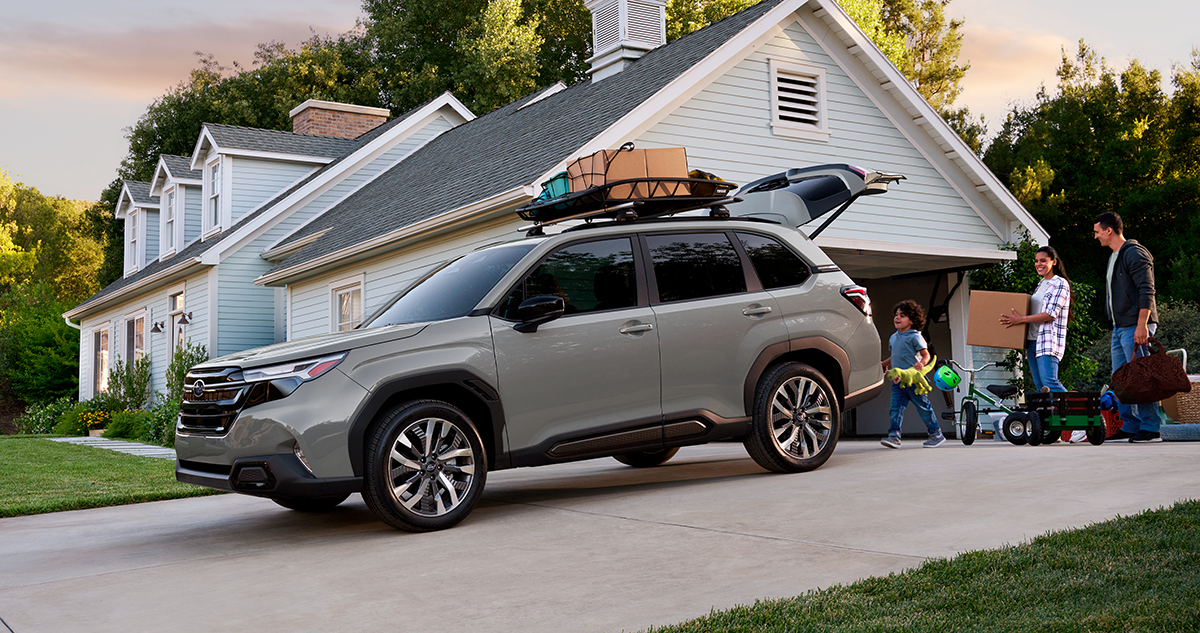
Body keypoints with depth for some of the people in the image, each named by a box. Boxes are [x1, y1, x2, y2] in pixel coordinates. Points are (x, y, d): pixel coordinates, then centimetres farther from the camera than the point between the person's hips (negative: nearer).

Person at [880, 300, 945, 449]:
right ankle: (894, 436, -7)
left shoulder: (915, 336, -7)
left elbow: (926, 354, -10)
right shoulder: (893, 337, 16)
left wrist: (921, 363, -29)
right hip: (897, 379, 6)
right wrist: (885, 363, 22)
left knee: (923, 406, 2)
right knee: (896, 406, -4)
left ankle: (936, 434, 15)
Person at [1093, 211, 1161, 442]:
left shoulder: (1135, 253, -10)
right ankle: (1130, 427, 13)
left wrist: (1141, 325, -24)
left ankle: (1151, 429, -5)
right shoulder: (1114, 257, 20)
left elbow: (1147, 291, -18)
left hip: (1135, 326, -10)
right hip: (1120, 328, 10)